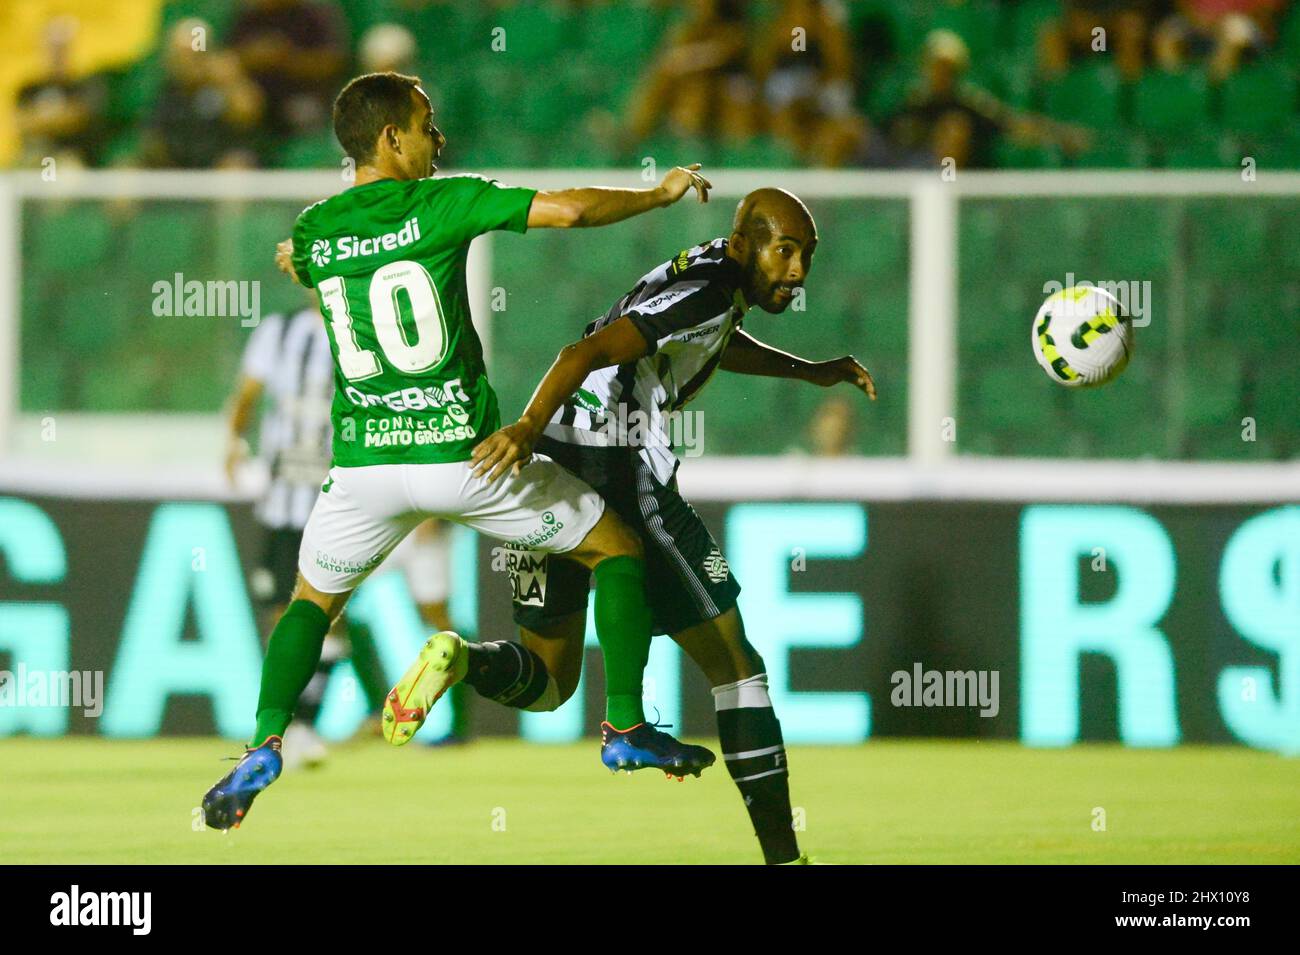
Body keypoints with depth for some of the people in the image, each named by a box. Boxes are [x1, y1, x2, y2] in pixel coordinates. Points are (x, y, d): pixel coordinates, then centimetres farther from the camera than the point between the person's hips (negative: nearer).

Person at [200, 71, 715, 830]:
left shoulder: (313, 231, 6)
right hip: (463, 452, -3)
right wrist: (661, 195, 1)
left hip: (365, 465, 3)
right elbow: (570, 209, -13)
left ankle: (264, 747, 4)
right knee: (618, 547, 14)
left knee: (313, 601, 26)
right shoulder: (443, 204, -7)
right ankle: (626, 728, 8)